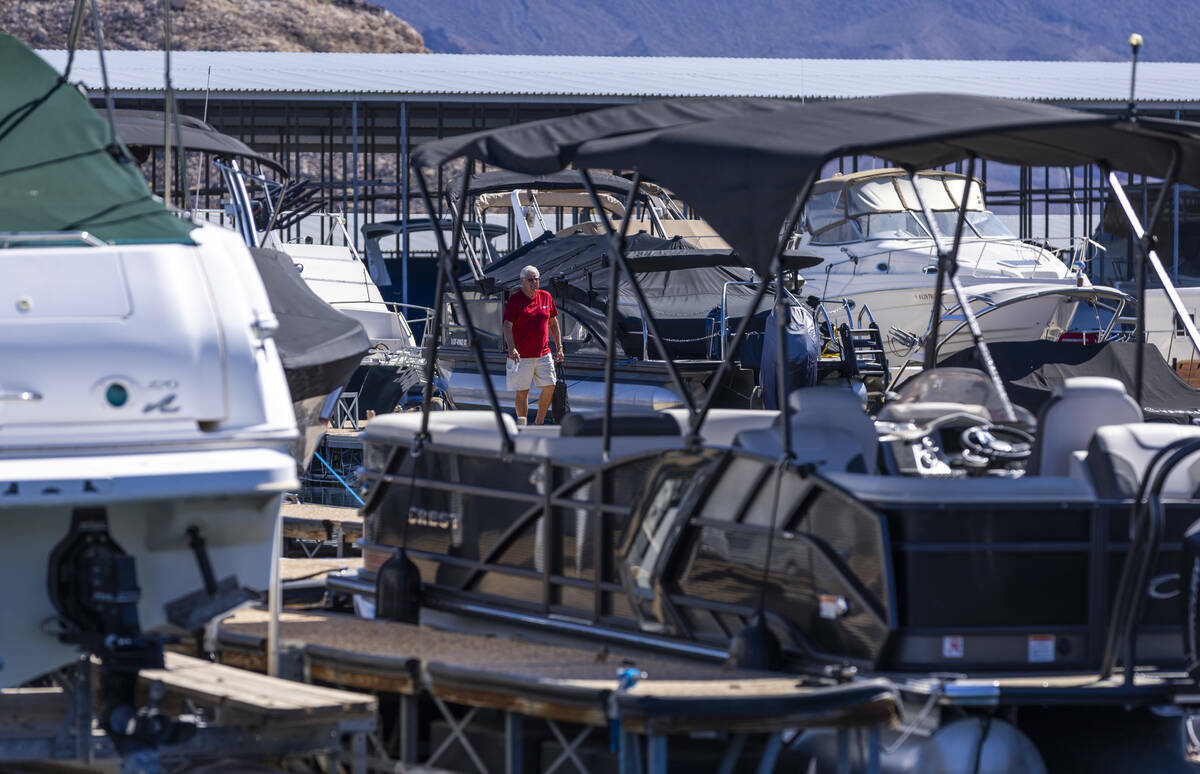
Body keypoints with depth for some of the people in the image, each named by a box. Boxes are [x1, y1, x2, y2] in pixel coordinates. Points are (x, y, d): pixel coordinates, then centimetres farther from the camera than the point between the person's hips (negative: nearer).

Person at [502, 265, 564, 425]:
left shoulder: (546, 297, 9)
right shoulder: (514, 300, -6)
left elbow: (553, 323, 18)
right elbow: (507, 326, -14)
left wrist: (559, 347, 14)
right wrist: (512, 348, -28)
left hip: (543, 354, 5)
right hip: (522, 356, -5)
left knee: (549, 387, 1)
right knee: (522, 392, 0)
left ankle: (539, 423, 16)